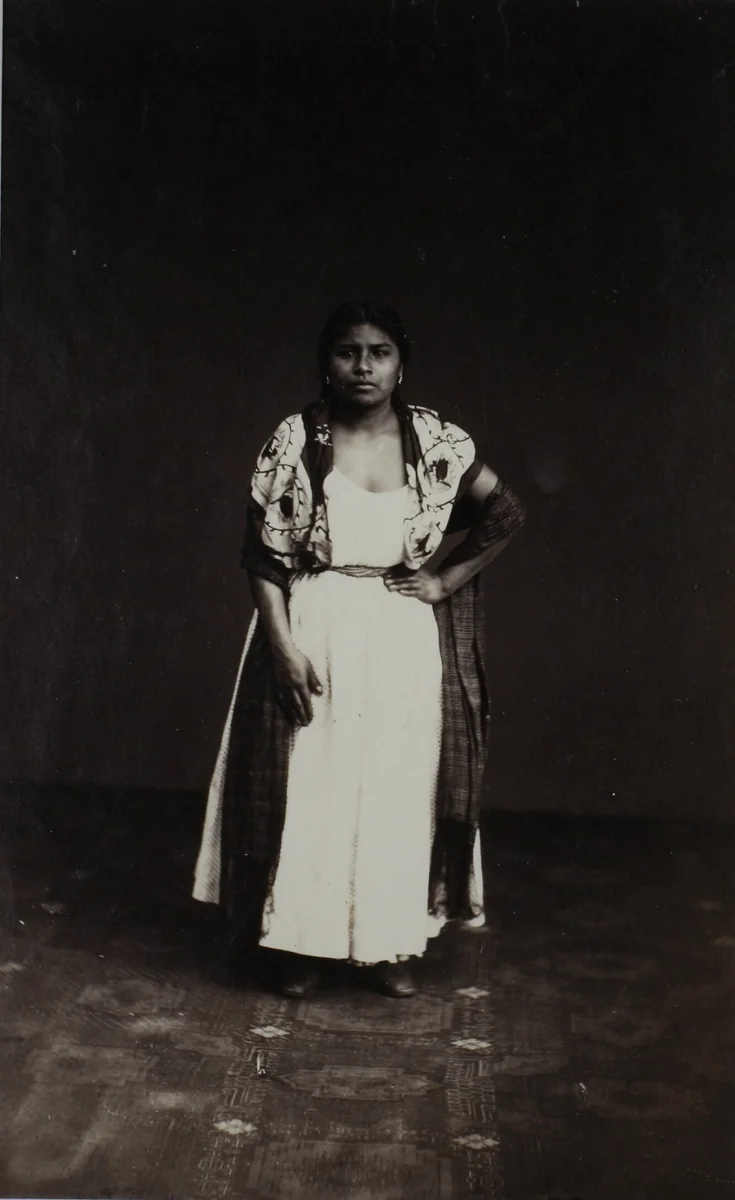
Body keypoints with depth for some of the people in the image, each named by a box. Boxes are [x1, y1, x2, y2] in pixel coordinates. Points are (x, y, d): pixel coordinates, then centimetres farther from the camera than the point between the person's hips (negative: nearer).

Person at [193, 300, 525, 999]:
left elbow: (506, 514, 9)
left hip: (405, 639, 2)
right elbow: (262, 554, -5)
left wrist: (448, 579, 1)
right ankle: (300, 943, 18)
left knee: (397, 785, 6)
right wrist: (283, 645, -13)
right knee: (308, 784, 1)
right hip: (314, 632, -1)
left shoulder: (435, 441, -1)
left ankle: (388, 945, 21)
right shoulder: (295, 441, -6)